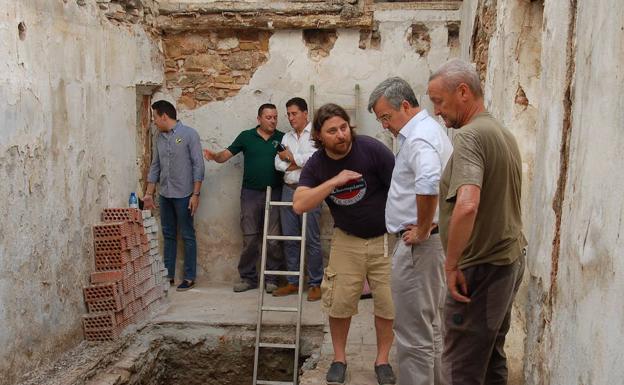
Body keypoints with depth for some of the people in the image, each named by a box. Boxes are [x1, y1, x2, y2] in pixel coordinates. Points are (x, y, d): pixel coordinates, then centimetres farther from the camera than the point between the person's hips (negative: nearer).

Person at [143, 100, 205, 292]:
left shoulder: (189, 134, -9)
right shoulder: (159, 138, 9)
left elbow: (198, 165, -12)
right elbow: (155, 167, 15)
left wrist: (196, 194, -15)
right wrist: (148, 193, 14)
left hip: (183, 195, -6)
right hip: (165, 195, 6)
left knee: (187, 236, 2)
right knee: (168, 235, 12)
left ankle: (189, 277, 10)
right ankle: (168, 274, 21)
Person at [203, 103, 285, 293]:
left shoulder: (282, 138, 5)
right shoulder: (246, 136, 3)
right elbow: (226, 155, 1)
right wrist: (214, 156, -20)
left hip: (274, 193, 0)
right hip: (250, 193, 0)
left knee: (273, 239, 1)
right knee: (249, 238, 4)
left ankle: (271, 279, 12)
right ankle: (248, 277, 15)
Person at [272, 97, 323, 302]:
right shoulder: (287, 137, 16)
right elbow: (278, 163, 8)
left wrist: (291, 157, -5)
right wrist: (299, 163, -9)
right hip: (288, 190, 6)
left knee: (312, 239, -3)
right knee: (289, 238, 9)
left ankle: (316, 283, 7)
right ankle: (293, 282, 19)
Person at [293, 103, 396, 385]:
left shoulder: (372, 149, -18)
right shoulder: (316, 165, -9)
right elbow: (299, 205, -21)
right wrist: (334, 181, -29)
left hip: (385, 237, -2)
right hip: (347, 239, 2)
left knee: (388, 304, 2)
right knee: (339, 303, 3)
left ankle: (382, 360, 23)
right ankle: (339, 359, 25)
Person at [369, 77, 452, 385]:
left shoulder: (419, 136, -17)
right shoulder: (428, 129, 16)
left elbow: (428, 183, -36)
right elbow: (430, 180, 26)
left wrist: (422, 229, -23)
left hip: (418, 244, -11)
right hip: (429, 241, 11)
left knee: (413, 333, -3)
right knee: (431, 326, 20)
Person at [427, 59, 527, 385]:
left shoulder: (469, 135, -19)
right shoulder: (505, 134, 10)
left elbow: (467, 205, -34)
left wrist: (451, 264, -23)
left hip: (481, 267, -9)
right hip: (510, 259, 9)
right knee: (491, 357, 20)